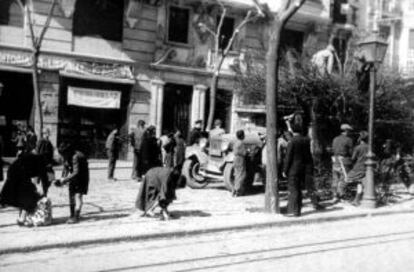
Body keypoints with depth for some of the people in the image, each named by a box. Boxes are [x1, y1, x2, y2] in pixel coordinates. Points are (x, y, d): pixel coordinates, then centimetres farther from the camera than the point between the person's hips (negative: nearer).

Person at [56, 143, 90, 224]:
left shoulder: (76, 157, -29)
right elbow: (65, 169, 7)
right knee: (71, 196, 10)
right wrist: (62, 179, -10)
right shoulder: (66, 157, -2)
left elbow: (76, 173, -32)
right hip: (73, 179, 8)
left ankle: (76, 216, -14)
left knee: (78, 195, -15)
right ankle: (72, 215, 21)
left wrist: (64, 180, -31)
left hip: (81, 178, -8)